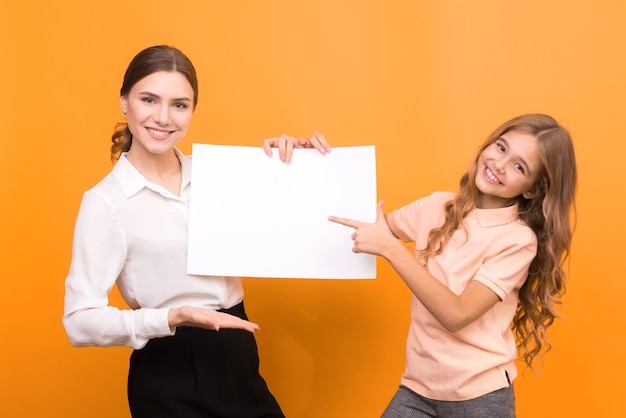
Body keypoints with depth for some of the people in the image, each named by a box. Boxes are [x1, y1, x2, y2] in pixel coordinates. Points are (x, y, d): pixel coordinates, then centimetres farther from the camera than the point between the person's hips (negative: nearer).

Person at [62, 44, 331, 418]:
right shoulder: (105, 201, -12)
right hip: (169, 376, -5)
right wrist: (173, 318, -31)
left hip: (239, 362, 5)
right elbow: (81, 321, -17)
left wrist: (288, 158, -2)